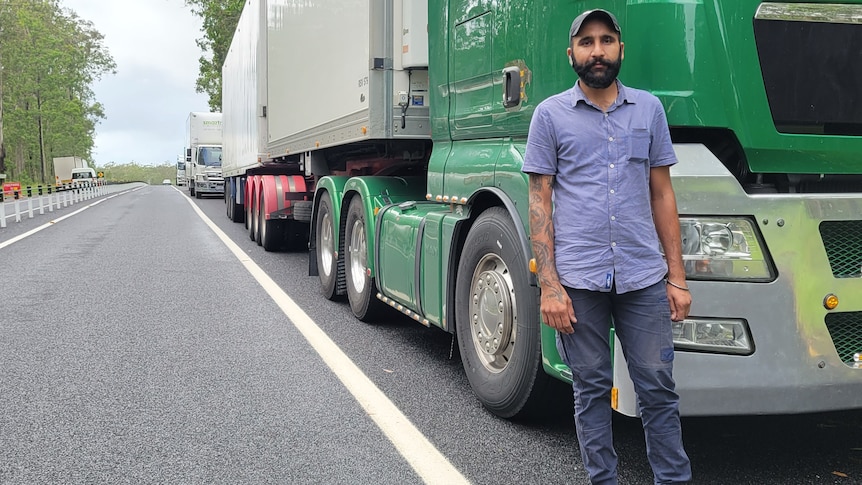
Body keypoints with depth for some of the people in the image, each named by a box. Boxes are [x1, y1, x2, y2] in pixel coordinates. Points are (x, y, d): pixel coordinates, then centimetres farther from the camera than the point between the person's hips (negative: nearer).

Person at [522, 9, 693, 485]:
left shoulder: (649, 108, 11)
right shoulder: (551, 114, 4)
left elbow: (662, 194, 12)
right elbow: (539, 202, 2)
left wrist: (677, 277, 7)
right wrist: (548, 285, -7)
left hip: (644, 277, 2)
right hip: (579, 279, -1)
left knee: (658, 386, 5)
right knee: (591, 388, 8)